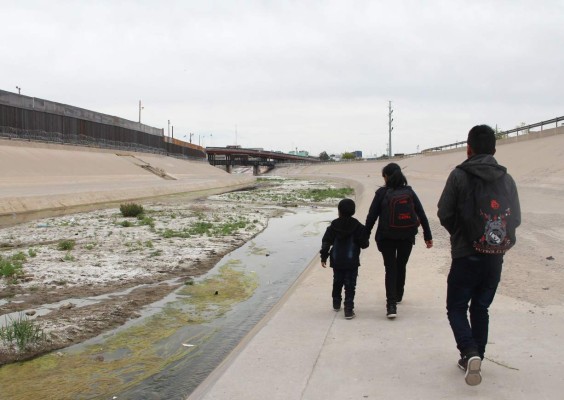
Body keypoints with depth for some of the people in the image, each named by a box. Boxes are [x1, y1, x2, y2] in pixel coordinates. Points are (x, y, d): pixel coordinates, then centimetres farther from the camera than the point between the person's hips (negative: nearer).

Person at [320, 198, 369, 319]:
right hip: (352, 262, -2)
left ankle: (336, 304, 34)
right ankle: (348, 309, -6)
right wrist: (364, 239, 18)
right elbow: (364, 244, -6)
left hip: (337, 261, 2)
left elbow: (326, 242, -3)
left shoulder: (333, 226, -2)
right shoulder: (357, 226, -7)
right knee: (350, 285, 0)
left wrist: (323, 257, 4)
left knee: (337, 282, 20)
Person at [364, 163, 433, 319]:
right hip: (407, 236, 3)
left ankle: (391, 305, -11)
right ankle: (398, 296, 37)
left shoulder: (382, 193, -6)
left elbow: (371, 216, -7)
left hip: (386, 237, -3)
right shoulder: (409, 192, 2)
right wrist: (428, 236, 8)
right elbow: (421, 215, 2)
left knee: (390, 268, 1)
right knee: (401, 266, 20)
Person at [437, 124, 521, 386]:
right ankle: (475, 357, 22)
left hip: (465, 255, -4)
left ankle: (470, 353, -12)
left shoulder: (459, 175, -10)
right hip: (495, 257, 4)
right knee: (480, 308, 18)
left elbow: (444, 214, -9)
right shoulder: (506, 178, 2)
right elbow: (515, 219, 5)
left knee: (456, 308, 8)